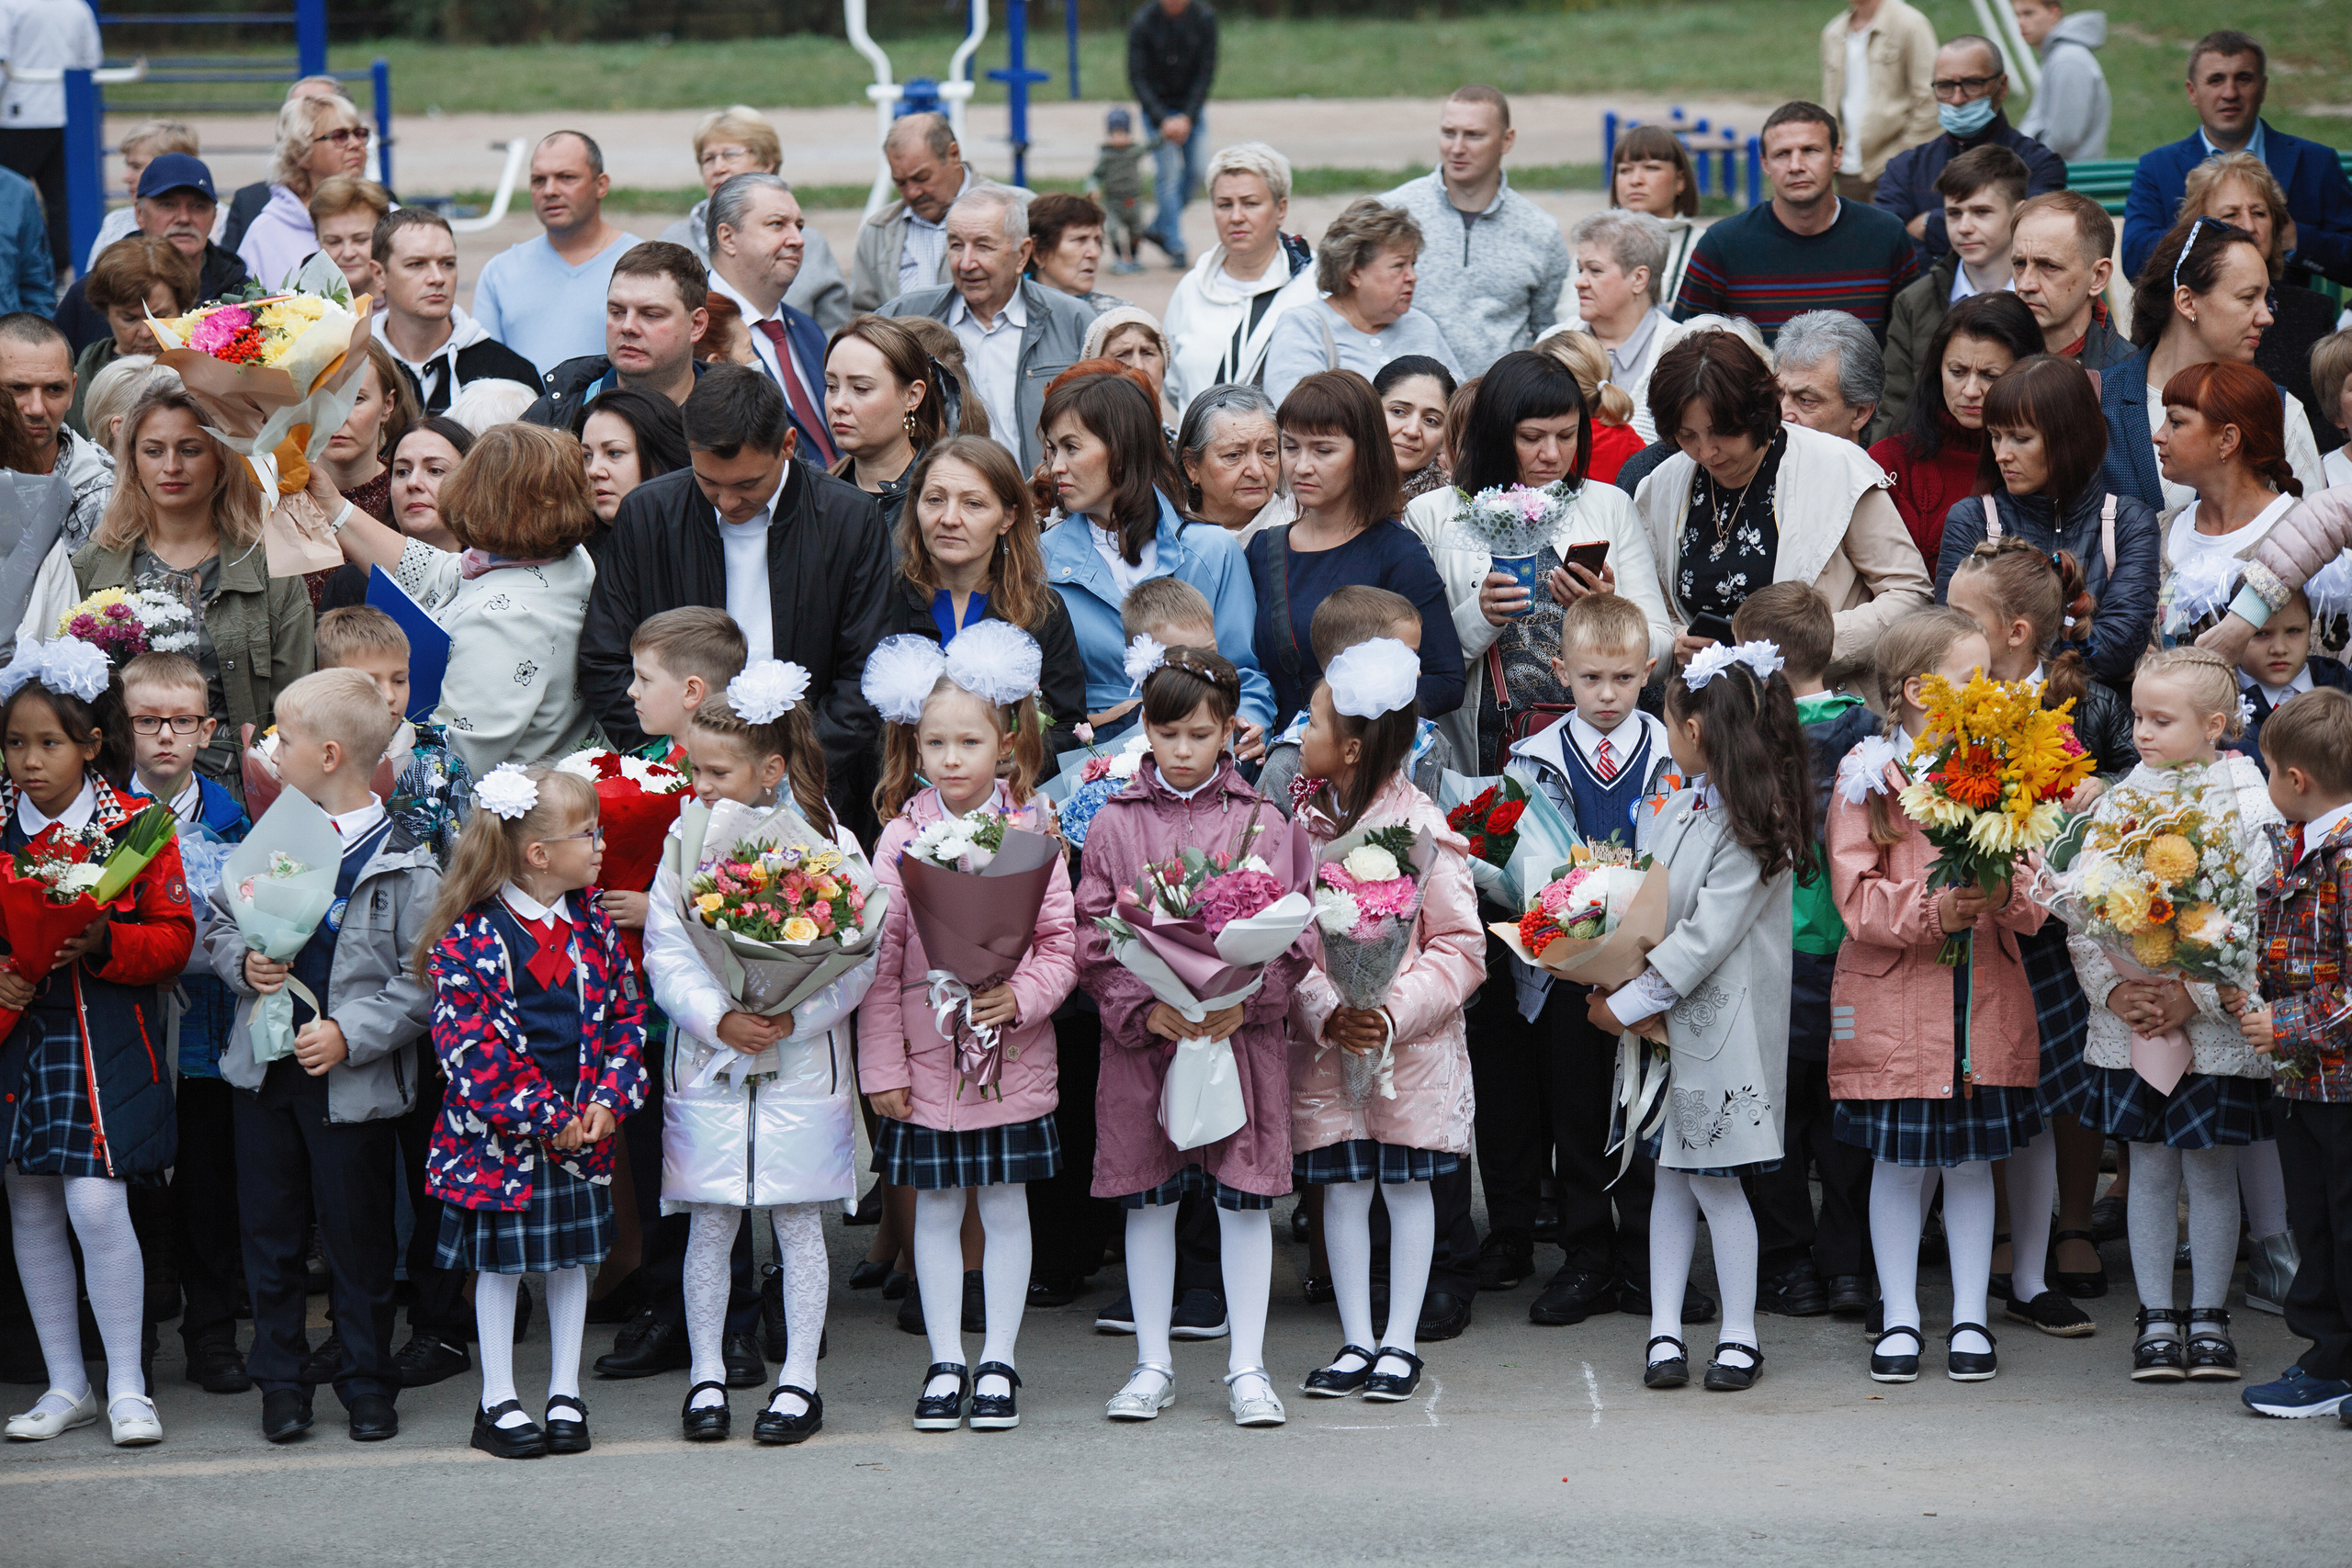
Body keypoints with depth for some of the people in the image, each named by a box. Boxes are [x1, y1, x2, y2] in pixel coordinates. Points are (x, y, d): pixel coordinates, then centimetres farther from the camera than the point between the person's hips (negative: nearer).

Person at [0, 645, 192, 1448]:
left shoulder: (133, 826, -4)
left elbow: (175, 937, -4)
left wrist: (101, 944, -20)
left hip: (103, 1042, -4)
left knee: (97, 1203, -11)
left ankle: (127, 1386, 2)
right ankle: (66, 1385, 19)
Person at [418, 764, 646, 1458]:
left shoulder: (593, 928, 5)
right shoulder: (467, 940, -14)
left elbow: (625, 1018, 8)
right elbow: (469, 1045, -17)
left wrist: (608, 1100, -7)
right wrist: (547, 1118, -18)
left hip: (582, 1131, 5)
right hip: (500, 1134, -5)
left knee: (571, 1257, 11)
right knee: (499, 1262, 5)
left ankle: (564, 1393, 22)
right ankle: (499, 1400, 15)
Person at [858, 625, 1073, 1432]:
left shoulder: (1030, 833, -2)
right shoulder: (901, 838, -2)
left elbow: (1061, 944, -1)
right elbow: (878, 959, -1)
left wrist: (1021, 996, -20)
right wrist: (882, 1066, -4)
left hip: (1013, 1057, 0)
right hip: (926, 1057, 0)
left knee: (1006, 1208, 6)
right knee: (935, 1211, 7)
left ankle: (998, 1362, 15)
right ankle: (945, 1362, 17)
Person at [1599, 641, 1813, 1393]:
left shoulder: (1755, 823, -15)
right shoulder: (1677, 806, 9)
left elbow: (1707, 935, -18)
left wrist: (1628, 1003, -16)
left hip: (1724, 1020, -7)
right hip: (1666, 1018, 7)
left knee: (1713, 1177, -3)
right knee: (1673, 1171, 8)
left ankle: (1739, 1334, 8)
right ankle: (1665, 1332, 10)